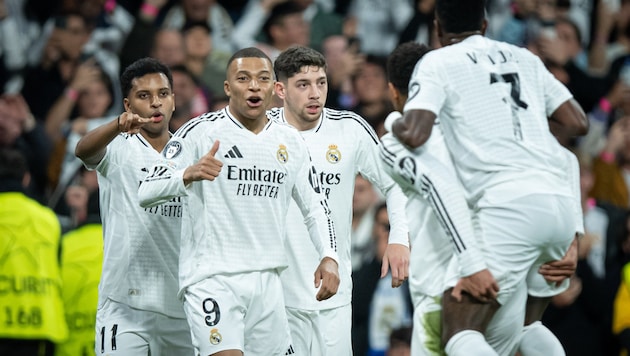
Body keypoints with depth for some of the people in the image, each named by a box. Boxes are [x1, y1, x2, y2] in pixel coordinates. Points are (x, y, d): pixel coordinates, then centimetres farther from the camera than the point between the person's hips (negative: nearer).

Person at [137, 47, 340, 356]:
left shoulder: (290, 141, 12)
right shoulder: (201, 131, -4)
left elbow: (315, 206, 20)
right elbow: (147, 192, -11)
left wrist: (329, 258, 2)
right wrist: (188, 174, -32)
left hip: (266, 282, 6)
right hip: (211, 278, -6)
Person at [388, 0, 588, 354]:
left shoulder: (438, 63, 6)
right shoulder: (525, 59, 22)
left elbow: (415, 135, -7)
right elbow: (578, 124, 20)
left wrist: (395, 125, 16)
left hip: (509, 204, -6)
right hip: (562, 201, 6)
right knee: (528, 326, 25)